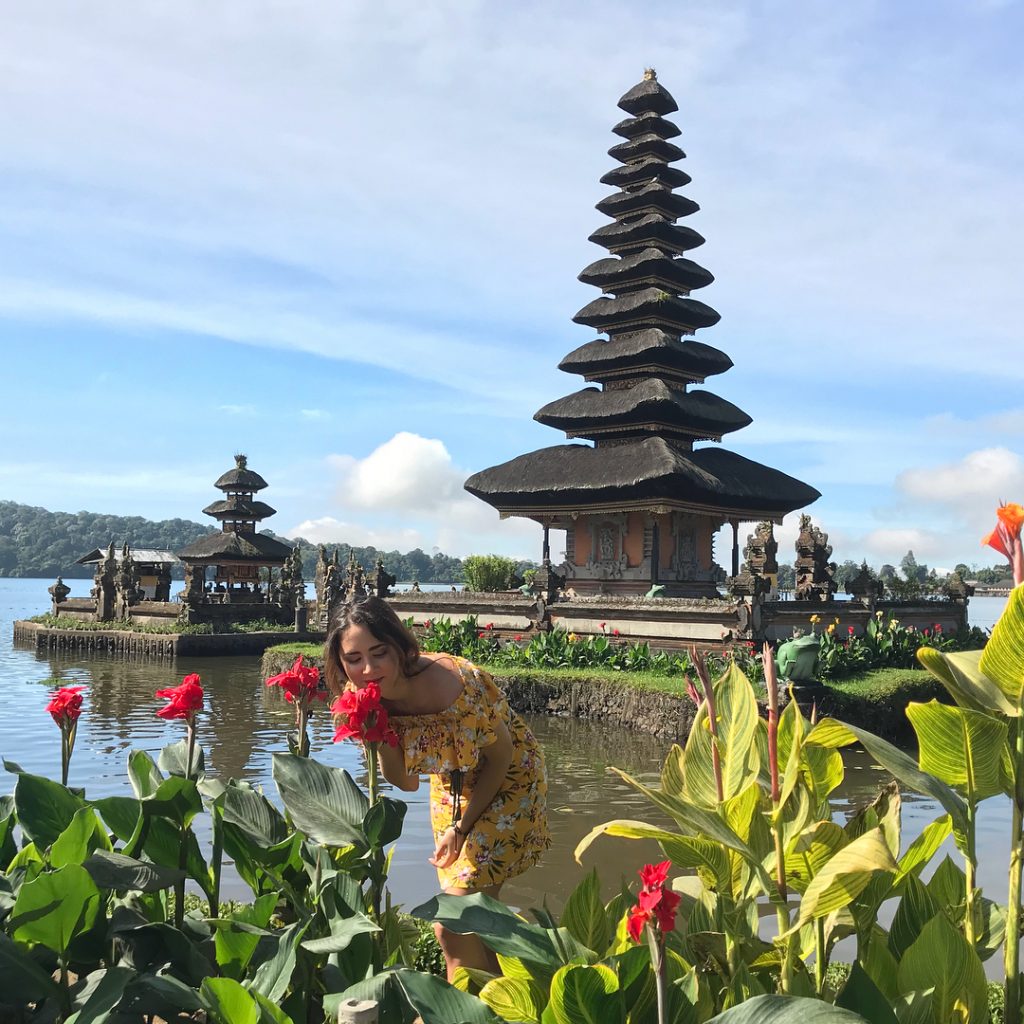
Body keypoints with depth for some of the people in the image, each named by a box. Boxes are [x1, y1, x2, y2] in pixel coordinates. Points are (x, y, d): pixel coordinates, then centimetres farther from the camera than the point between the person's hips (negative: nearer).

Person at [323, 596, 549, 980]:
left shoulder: (452, 687, -36)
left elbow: (501, 754, -19)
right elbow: (406, 782, -8)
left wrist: (461, 827, -14)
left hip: (507, 780, -6)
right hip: (452, 784, 6)